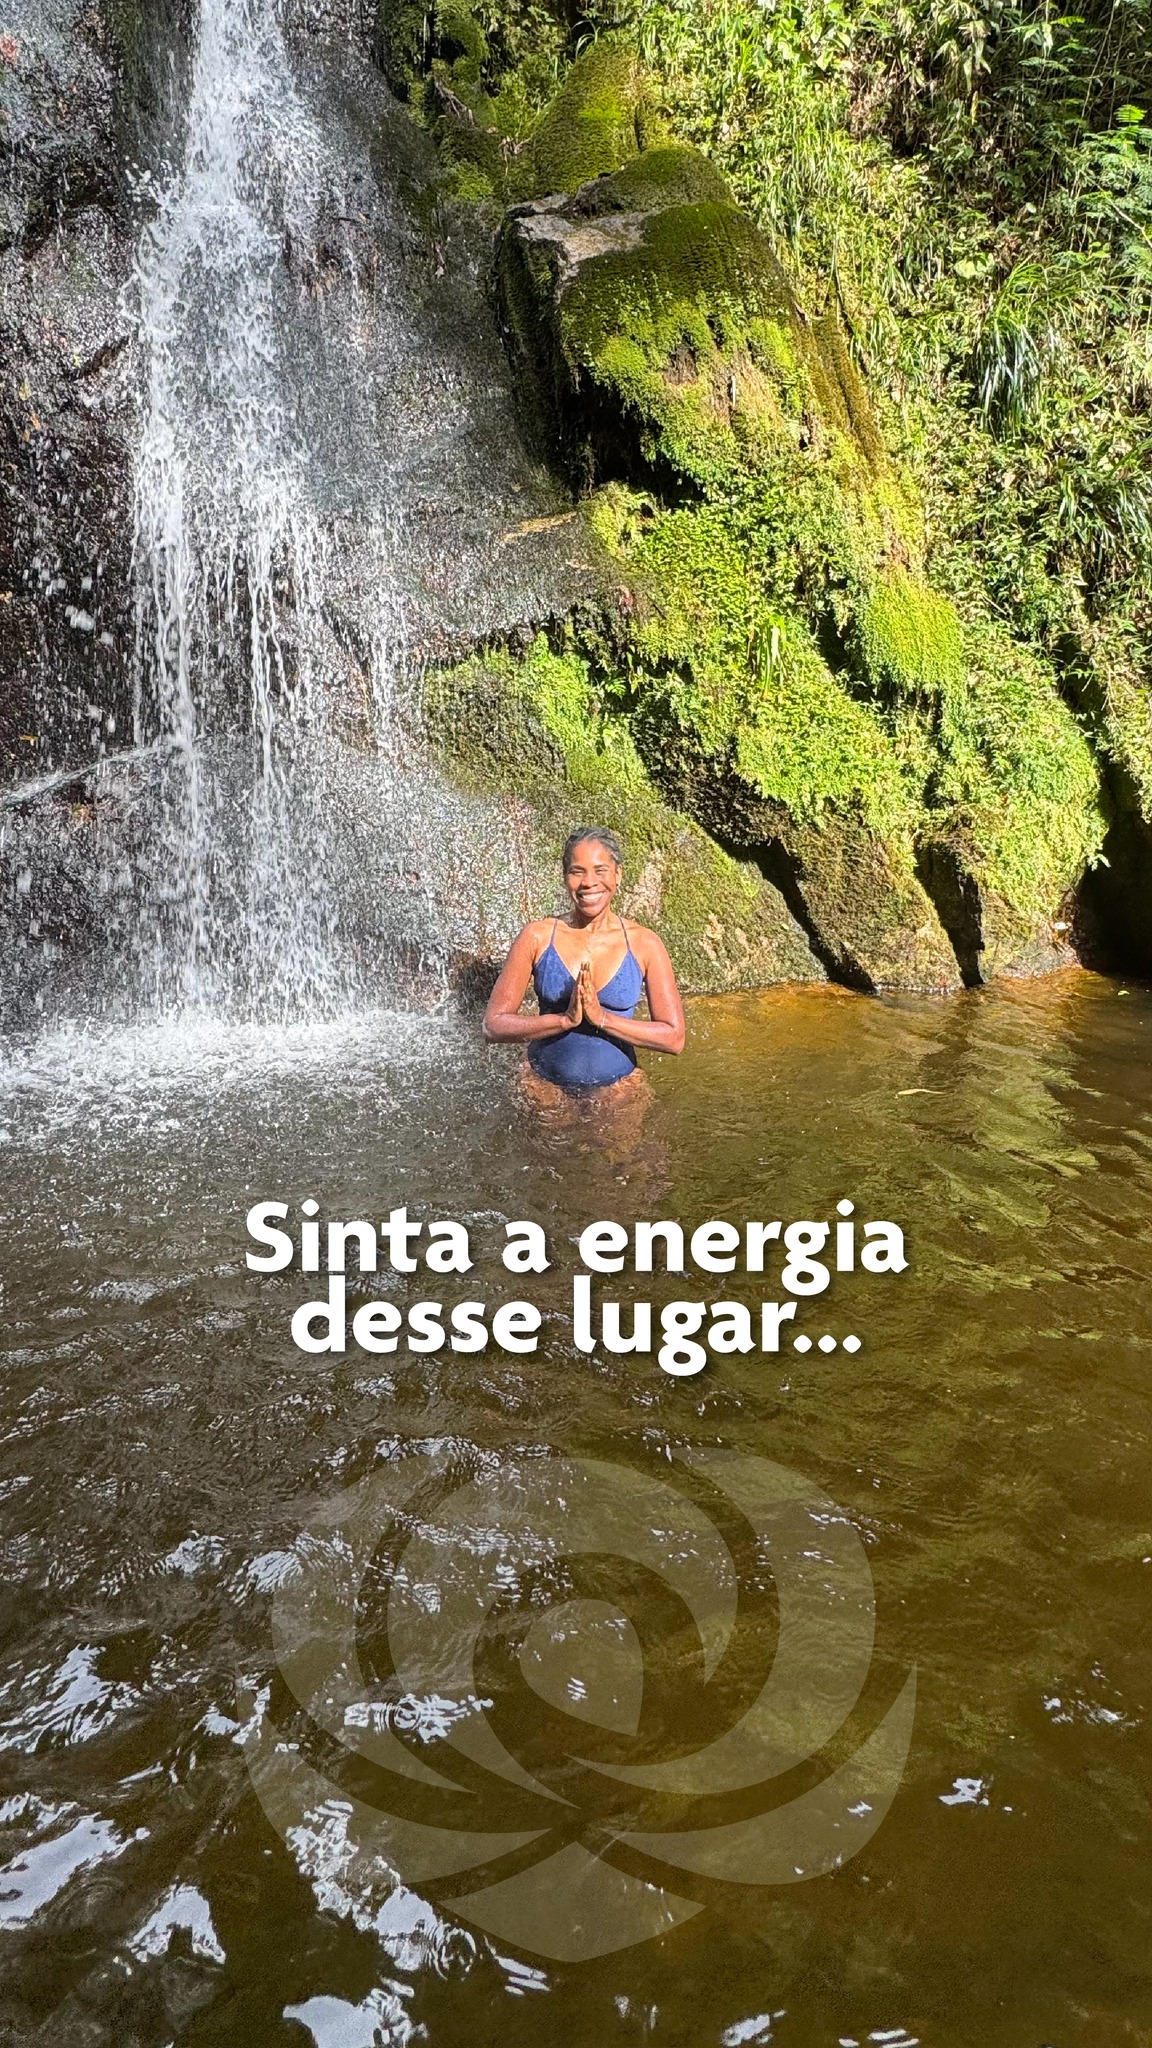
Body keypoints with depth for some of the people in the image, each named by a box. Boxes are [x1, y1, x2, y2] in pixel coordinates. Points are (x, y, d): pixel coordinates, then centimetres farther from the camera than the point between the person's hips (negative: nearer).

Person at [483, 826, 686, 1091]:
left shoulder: (644, 944, -5)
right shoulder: (537, 937, -5)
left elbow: (674, 1037, -8)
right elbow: (493, 1026, -8)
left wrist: (602, 1018, -20)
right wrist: (565, 1019, -22)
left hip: (618, 1090, 0)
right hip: (545, 1087, 0)